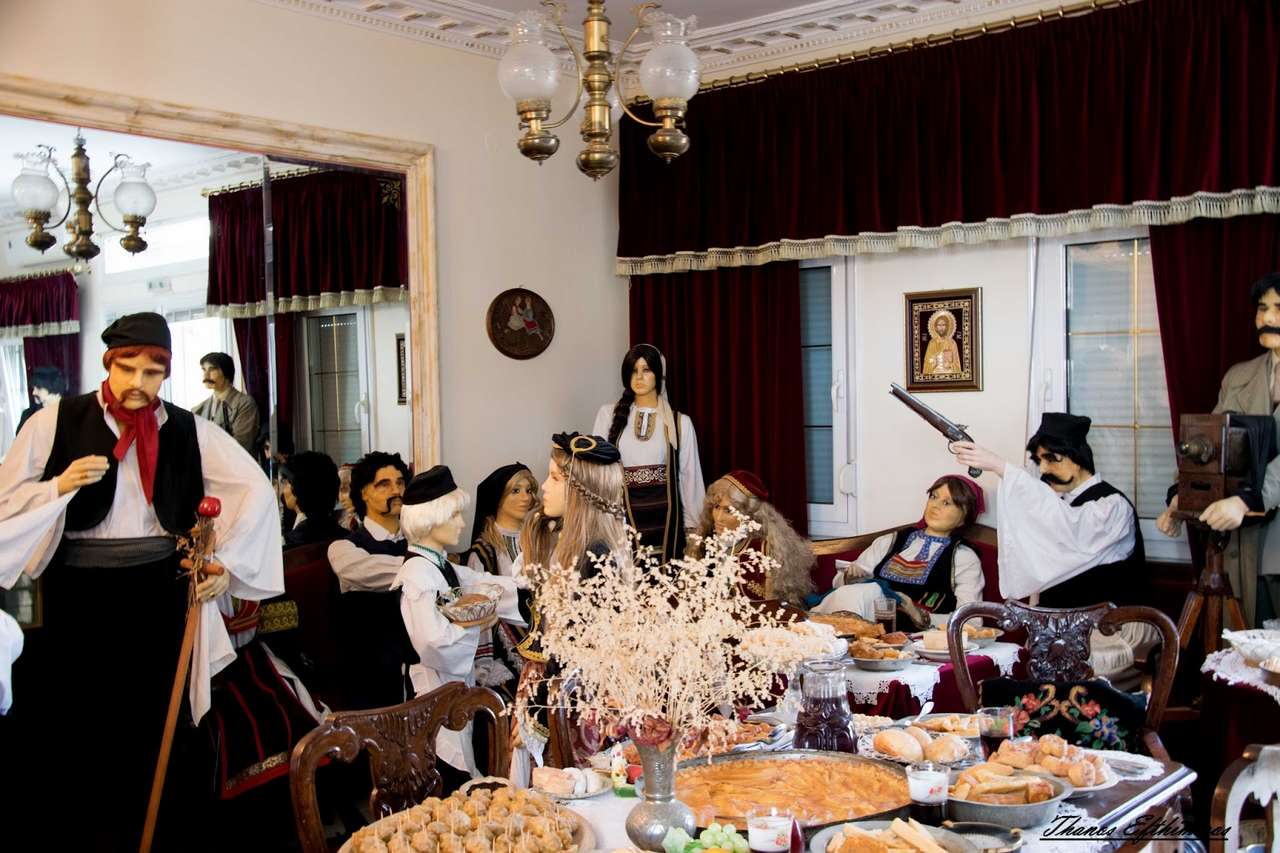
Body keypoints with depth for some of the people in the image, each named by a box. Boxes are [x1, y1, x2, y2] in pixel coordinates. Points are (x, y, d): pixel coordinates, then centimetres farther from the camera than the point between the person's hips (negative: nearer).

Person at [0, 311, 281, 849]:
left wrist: (228, 563, -2)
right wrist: (60, 486, -19)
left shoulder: (188, 430, 1)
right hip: (79, 589, -1)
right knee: (72, 713, 3)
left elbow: (256, 489, 3)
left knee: (150, 714, 9)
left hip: (160, 589, 2)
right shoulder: (56, 421, -3)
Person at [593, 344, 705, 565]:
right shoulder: (608, 414, 7)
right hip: (622, 515, 0)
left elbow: (689, 476, 7)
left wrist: (693, 527, 6)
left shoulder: (680, 422, 5)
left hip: (664, 517, 0)